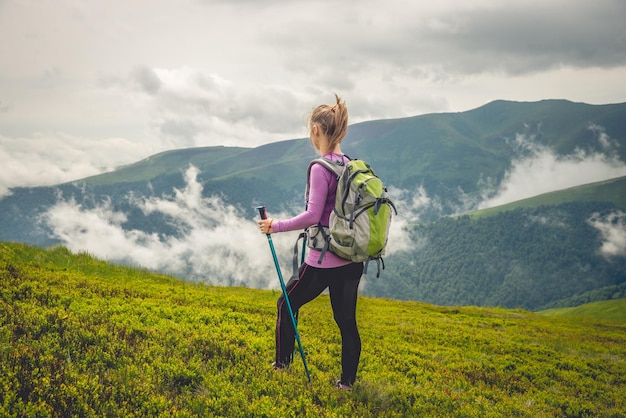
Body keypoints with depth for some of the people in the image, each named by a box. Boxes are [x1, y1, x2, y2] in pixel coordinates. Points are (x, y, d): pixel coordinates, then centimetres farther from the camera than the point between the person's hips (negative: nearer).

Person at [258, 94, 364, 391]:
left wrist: (276, 226, -10)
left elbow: (313, 216, -20)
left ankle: (283, 361, 26)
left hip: (324, 261, -7)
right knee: (346, 319, 13)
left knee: (288, 303, 16)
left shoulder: (321, 168, -16)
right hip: (353, 259, 7)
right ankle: (348, 380, 19)